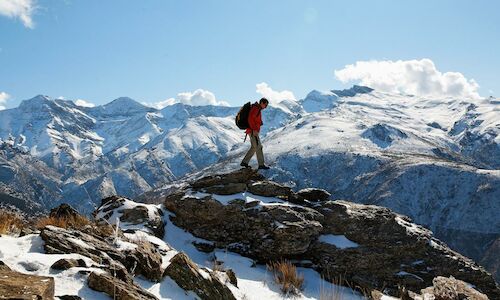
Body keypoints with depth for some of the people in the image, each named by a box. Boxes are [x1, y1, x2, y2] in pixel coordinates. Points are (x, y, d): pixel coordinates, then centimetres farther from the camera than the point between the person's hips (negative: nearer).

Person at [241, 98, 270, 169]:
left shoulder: (258, 109, 18)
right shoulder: (255, 108, -13)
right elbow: (250, 119, -24)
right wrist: (254, 130, -27)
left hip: (254, 131, 10)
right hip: (253, 131, -10)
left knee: (254, 147, 13)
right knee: (259, 147, -9)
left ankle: (244, 162, 15)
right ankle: (261, 164, -7)